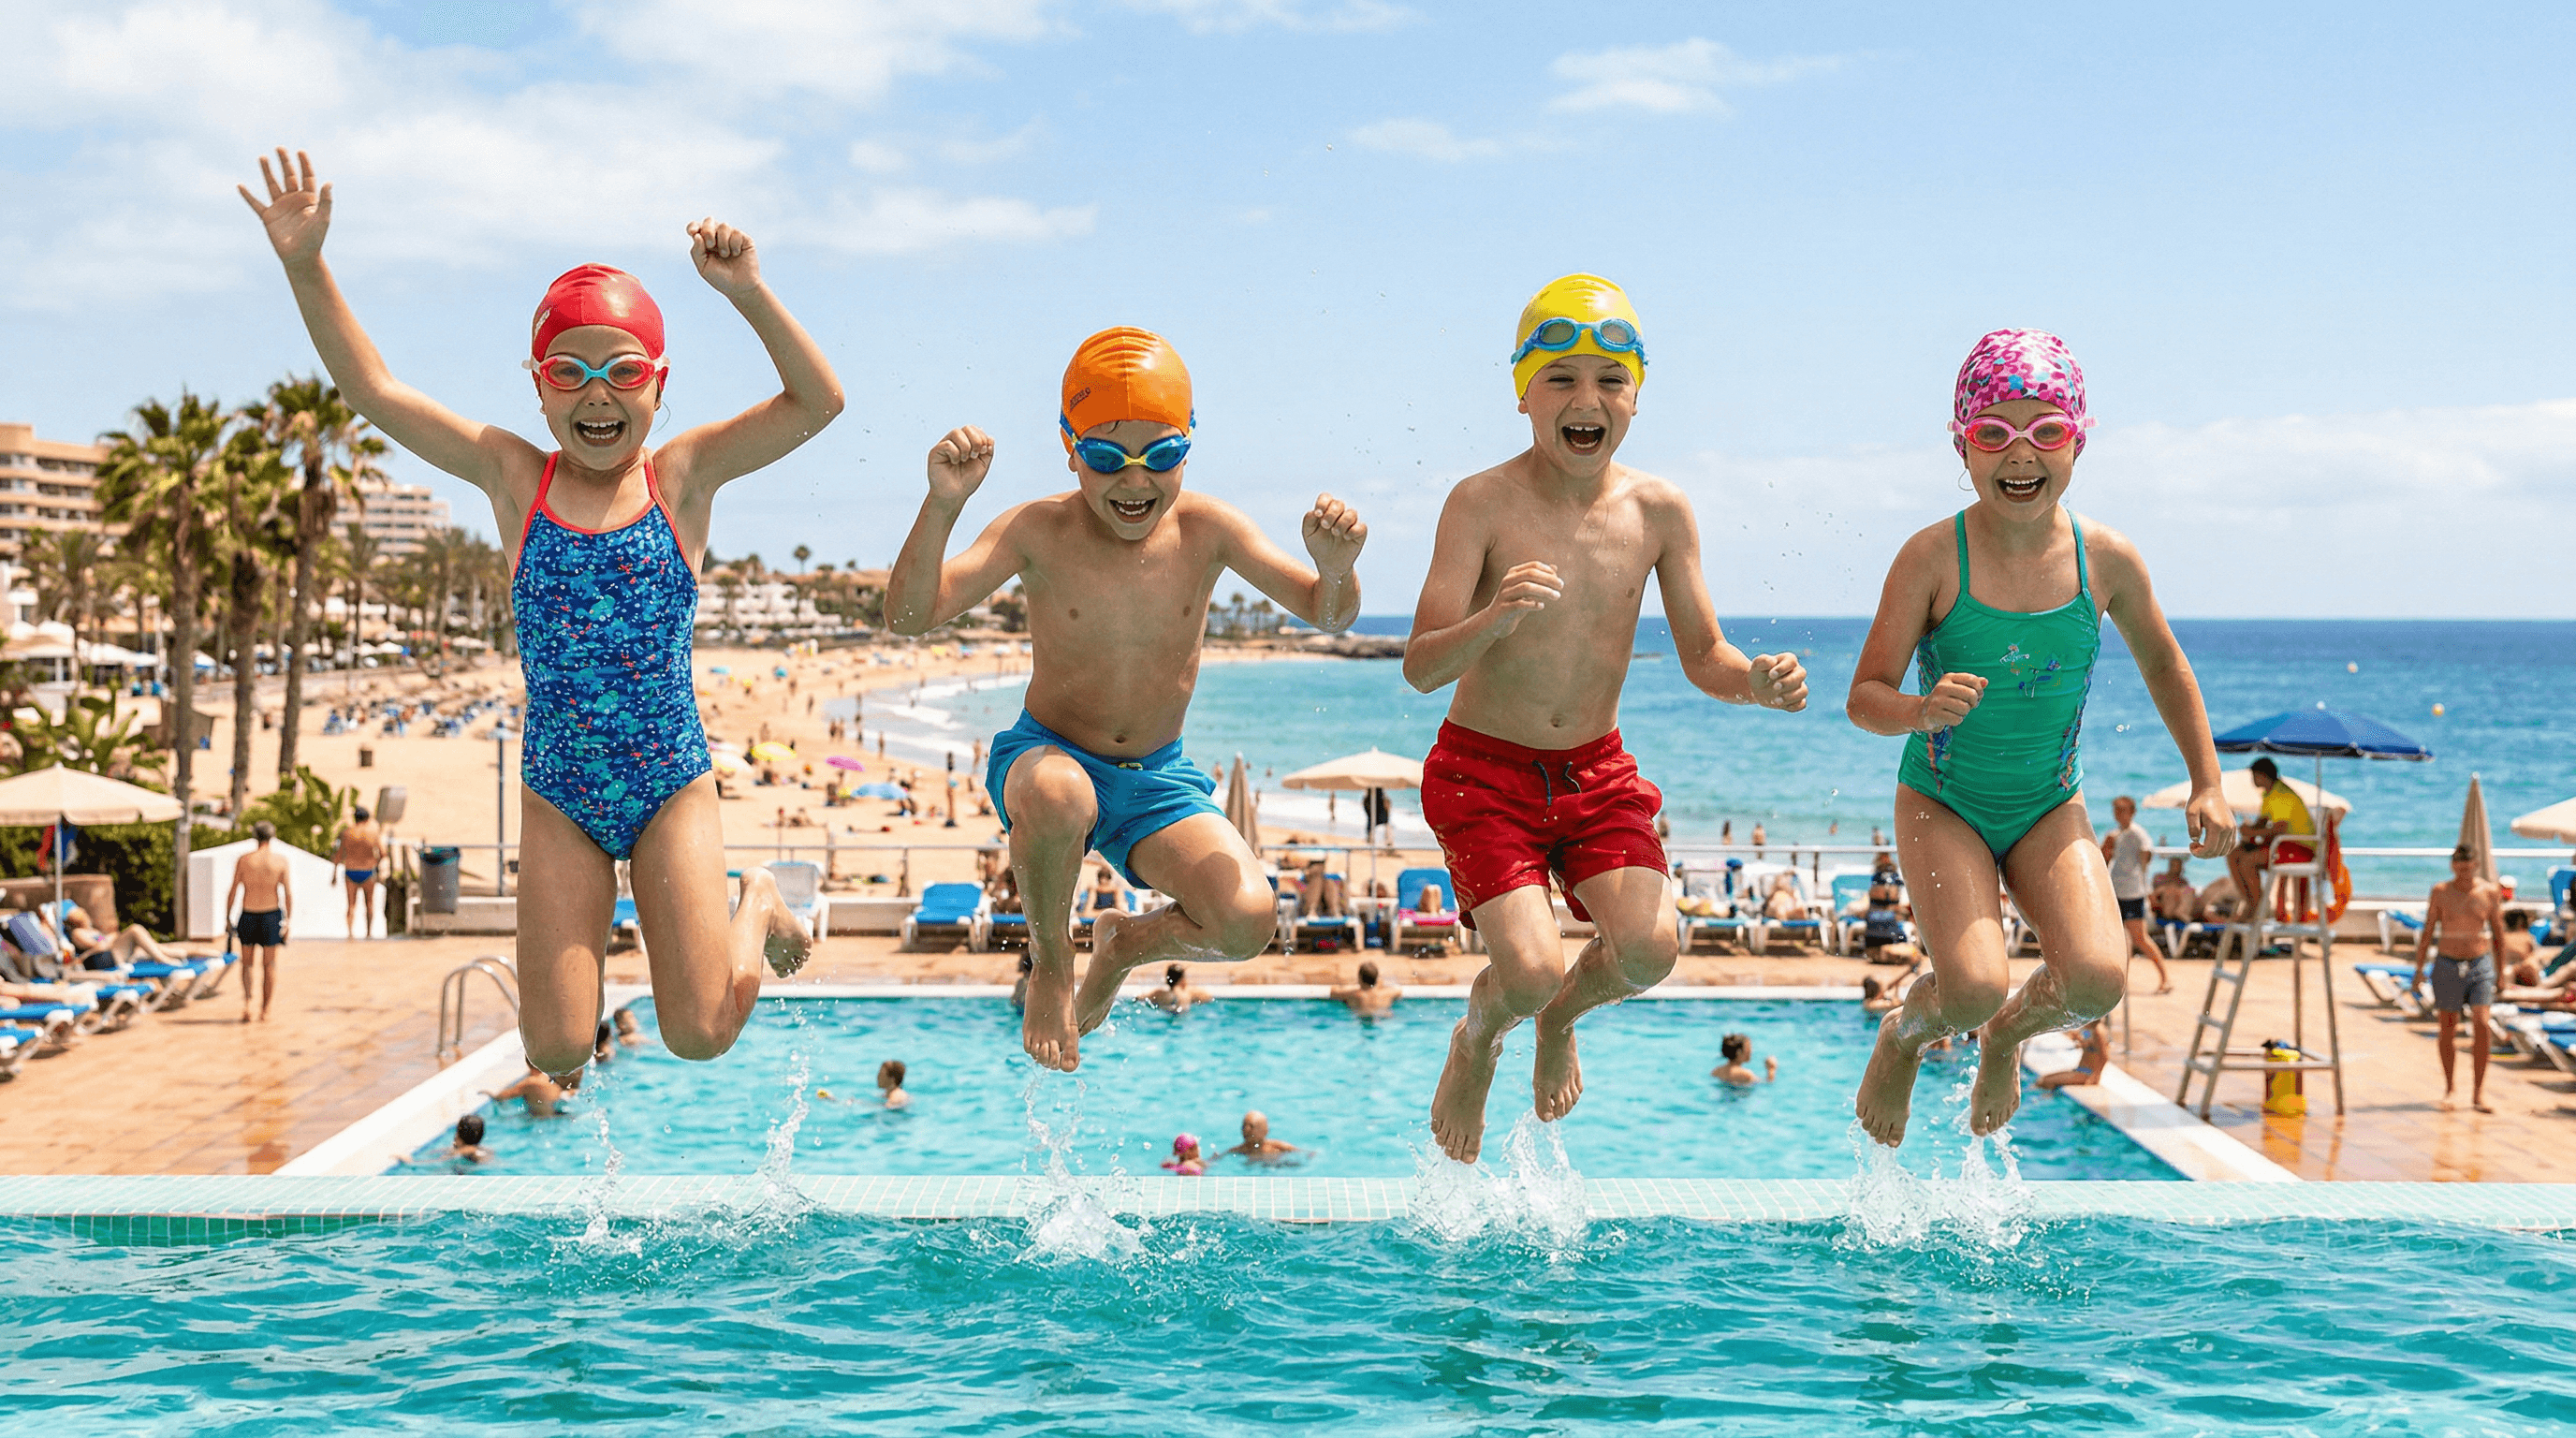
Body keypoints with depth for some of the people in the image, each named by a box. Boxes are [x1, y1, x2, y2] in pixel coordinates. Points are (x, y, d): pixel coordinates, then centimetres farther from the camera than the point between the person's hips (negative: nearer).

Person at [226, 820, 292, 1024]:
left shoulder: (243, 861, -4)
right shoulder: (280, 860, -4)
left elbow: (233, 891, -3)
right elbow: (288, 893, -4)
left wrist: (228, 917, 6)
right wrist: (288, 920, 1)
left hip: (248, 916, 0)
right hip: (271, 916, 0)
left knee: (248, 963, 13)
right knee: (269, 965, 9)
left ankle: (247, 1004, -7)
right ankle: (265, 1011, 9)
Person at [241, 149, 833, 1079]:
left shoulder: (684, 476, -3)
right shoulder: (515, 480, 0)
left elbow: (818, 401, -11)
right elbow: (376, 392, -1)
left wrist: (749, 295, -23)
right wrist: (307, 270, -10)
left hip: (672, 784, -1)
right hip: (559, 793, 1)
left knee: (699, 1037, -4)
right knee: (558, 1054, -3)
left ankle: (757, 908, 29)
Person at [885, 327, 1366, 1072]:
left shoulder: (1205, 529, -9)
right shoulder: (1040, 532, -16)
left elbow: (1328, 616, -8)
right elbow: (910, 615, -24)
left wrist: (1336, 567, -33)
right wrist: (942, 506, -40)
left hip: (1158, 778, 3)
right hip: (1046, 755, -2)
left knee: (1247, 921, -21)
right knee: (1057, 796, -41)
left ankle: (1126, 942, 17)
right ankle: (1050, 964, -7)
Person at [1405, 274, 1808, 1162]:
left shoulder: (1659, 511, -5)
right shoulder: (1482, 504, -15)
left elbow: (1702, 657, 2)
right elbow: (1420, 669, -20)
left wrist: (1755, 682, -21)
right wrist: (1493, 621, -40)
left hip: (1598, 771, 3)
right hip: (1484, 769, -3)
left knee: (1648, 949, -17)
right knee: (1530, 968, -20)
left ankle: (1560, 1021, 20)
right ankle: (1475, 1040, 19)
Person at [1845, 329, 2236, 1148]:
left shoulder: (2106, 560, -7)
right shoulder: (1933, 558, -16)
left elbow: (2162, 665, 11)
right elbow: (1865, 697, -14)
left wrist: (2207, 785, 10)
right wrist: (1921, 711, -36)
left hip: (2050, 808, 3)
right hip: (1942, 803, -3)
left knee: (2097, 978, -19)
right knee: (1973, 986, -23)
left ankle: (2008, 1036, 18)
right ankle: (1903, 1034, 15)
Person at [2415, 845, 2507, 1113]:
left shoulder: (2490, 893, 0)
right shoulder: (2441, 892, -1)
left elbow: (2499, 934, 9)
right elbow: (2427, 932, 3)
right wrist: (2419, 968, -1)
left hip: (2480, 965, 0)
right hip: (2447, 966, 0)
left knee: (2481, 1024, -13)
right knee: (2448, 1029, 6)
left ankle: (2478, 1093, -10)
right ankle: (2450, 1087, 22)